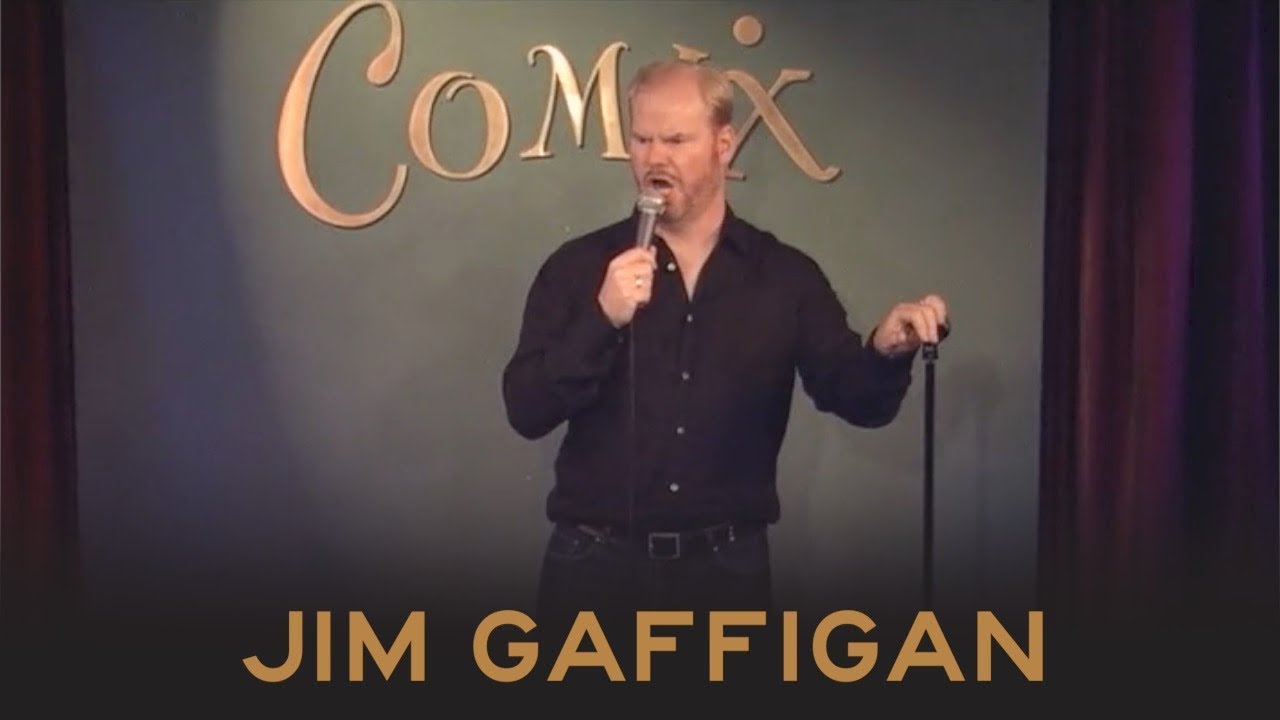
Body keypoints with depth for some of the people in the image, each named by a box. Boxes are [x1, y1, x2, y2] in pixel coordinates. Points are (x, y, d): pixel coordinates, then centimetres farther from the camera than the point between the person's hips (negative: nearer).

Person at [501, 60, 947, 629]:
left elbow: (857, 400, -2)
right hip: (596, 563, 0)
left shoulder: (787, 276, 2)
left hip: (727, 566, 1)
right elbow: (526, 411, -7)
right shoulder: (578, 267, 0)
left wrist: (886, 352, -24)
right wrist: (603, 319, -21)